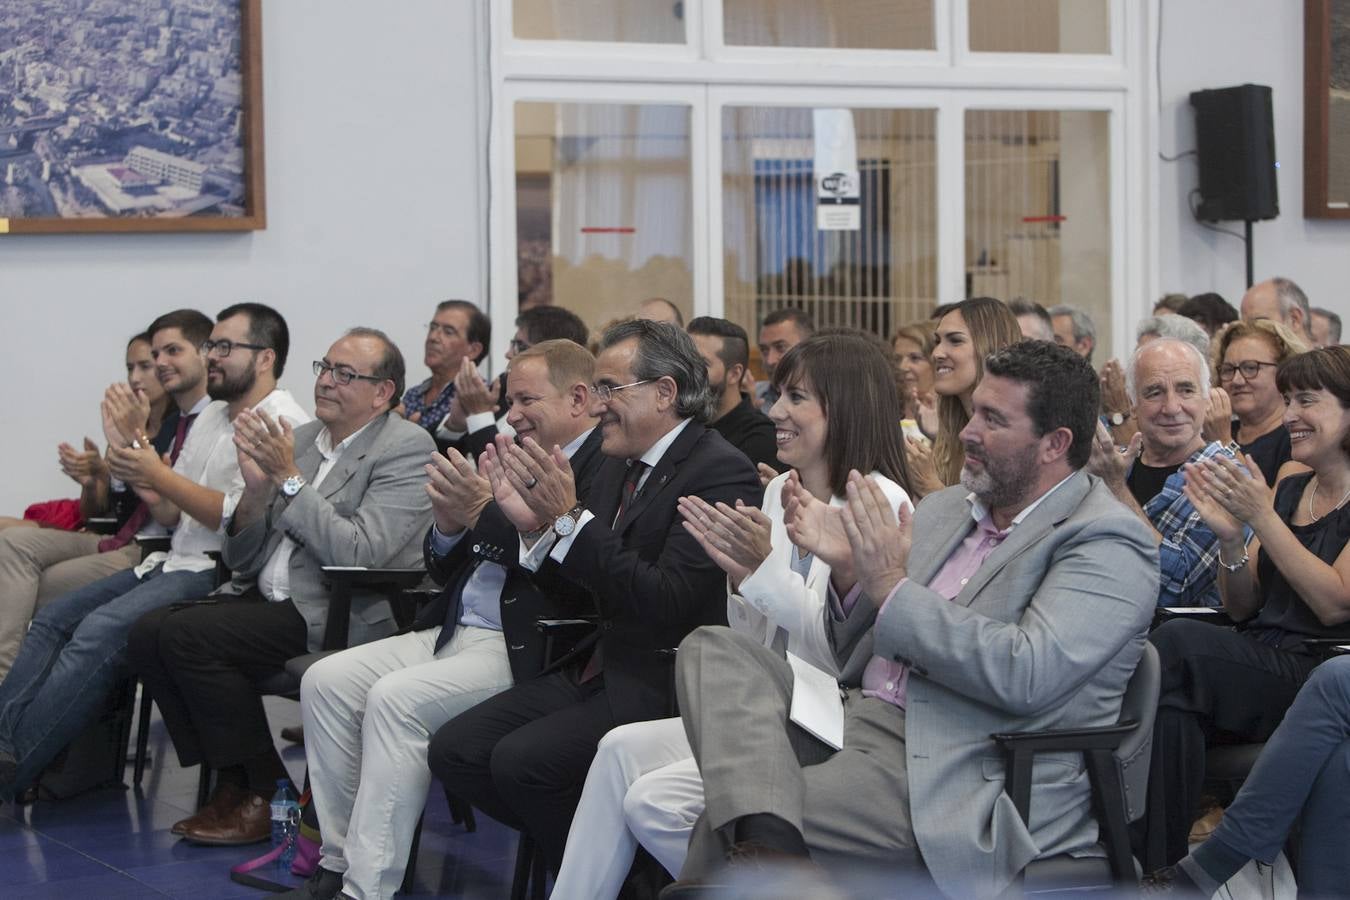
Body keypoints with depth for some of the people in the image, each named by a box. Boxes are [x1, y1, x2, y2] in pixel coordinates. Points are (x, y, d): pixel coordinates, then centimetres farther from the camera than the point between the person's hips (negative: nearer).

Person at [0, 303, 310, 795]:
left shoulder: (285, 424, -9)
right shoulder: (210, 417, 20)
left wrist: (160, 476, -13)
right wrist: (145, 486, -1)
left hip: (221, 575, -10)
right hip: (174, 563, 10)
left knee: (98, 633, -26)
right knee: (52, 618, -3)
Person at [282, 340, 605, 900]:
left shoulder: (610, 466, -9)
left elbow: (576, 580, -23)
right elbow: (446, 573, 19)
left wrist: (482, 511, -23)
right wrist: (450, 524, -4)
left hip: (523, 648, -9)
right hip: (454, 631, 9)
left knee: (395, 698, -27)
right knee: (326, 681, -4)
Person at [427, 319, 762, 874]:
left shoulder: (721, 472, -15)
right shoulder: (619, 464, 12)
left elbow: (667, 603, -24)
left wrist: (568, 520, -25)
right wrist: (535, 524, -4)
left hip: (664, 684, -9)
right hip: (601, 668, 9)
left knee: (522, 760, -24)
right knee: (454, 750, -4)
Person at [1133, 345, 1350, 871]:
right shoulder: (1289, 490, 19)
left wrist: (1262, 516, -13)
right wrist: (1230, 537, -2)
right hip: (1257, 666, 6)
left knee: (1179, 643, -29)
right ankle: (1152, 865, -26)